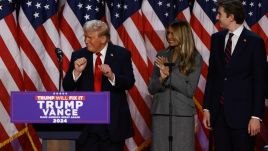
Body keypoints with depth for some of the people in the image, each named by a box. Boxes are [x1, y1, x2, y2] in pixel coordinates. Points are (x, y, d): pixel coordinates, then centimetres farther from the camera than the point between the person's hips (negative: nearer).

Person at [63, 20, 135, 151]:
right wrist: (76, 72, -15)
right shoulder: (78, 56, 6)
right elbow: (67, 87, 4)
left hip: (113, 120, -1)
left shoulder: (121, 54, 2)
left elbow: (129, 83, -5)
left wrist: (112, 76, -23)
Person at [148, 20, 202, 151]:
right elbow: (151, 88, 8)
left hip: (182, 114, -3)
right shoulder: (161, 56, 9)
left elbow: (190, 90, -8)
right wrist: (161, 78, -13)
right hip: (160, 112, 3)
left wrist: (169, 73, -16)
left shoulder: (195, 58, -2)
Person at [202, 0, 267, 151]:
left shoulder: (254, 41, -7)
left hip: (242, 113, -5)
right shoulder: (217, 39, 9)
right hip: (219, 112, 5)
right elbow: (212, 75, 13)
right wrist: (207, 108, 8)